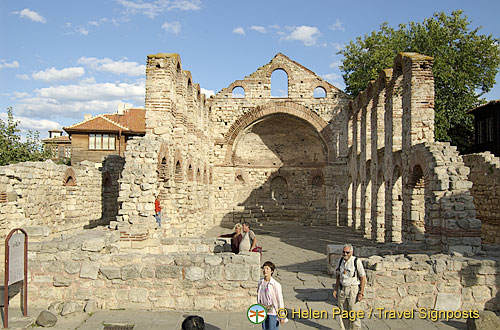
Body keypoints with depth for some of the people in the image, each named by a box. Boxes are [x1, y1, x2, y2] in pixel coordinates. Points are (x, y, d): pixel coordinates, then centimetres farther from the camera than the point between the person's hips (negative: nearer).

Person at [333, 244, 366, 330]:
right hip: (342, 289, 6)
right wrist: (335, 289, 13)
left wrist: (361, 293, -12)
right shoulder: (340, 260, 4)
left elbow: (363, 278, -9)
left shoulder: (356, 261, -14)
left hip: (353, 289, -6)